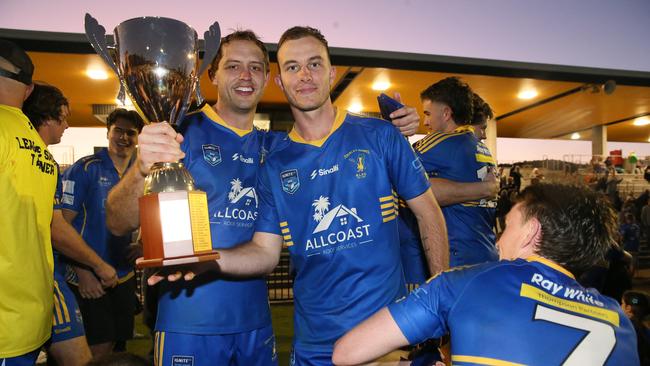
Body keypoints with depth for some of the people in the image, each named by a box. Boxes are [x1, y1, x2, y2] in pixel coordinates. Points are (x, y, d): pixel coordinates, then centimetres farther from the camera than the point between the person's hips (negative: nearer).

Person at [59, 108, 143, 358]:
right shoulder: (85, 169, -10)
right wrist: (82, 272, -16)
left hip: (124, 276, 5)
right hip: (89, 279, -5)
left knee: (116, 343, 17)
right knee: (99, 349, 3)